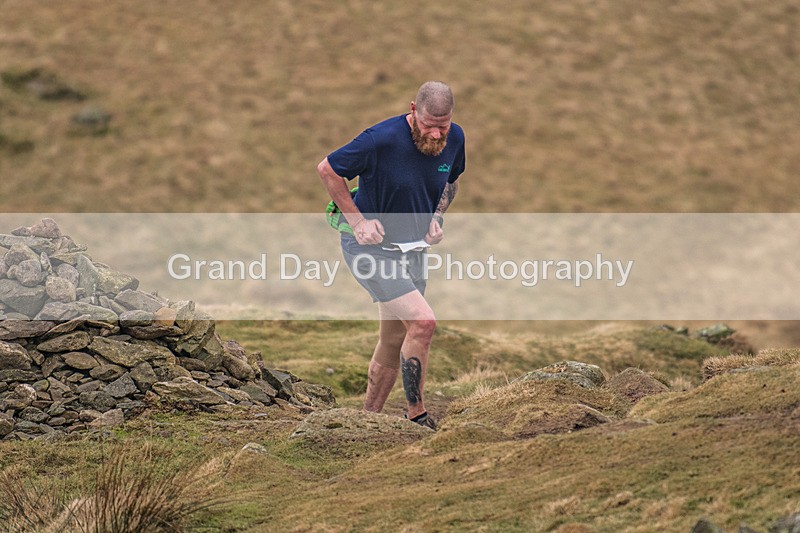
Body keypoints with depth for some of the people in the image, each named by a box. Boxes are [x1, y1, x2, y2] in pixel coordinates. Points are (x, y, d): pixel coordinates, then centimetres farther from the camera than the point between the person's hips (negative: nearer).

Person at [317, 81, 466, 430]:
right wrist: (358, 221, -15)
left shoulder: (454, 139, -5)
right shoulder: (382, 139, -24)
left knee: (394, 343, 11)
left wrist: (437, 217, -1)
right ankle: (417, 417, -10)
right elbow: (327, 169, -12)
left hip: (412, 248, 7)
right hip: (370, 247, -7)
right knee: (422, 321, -21)